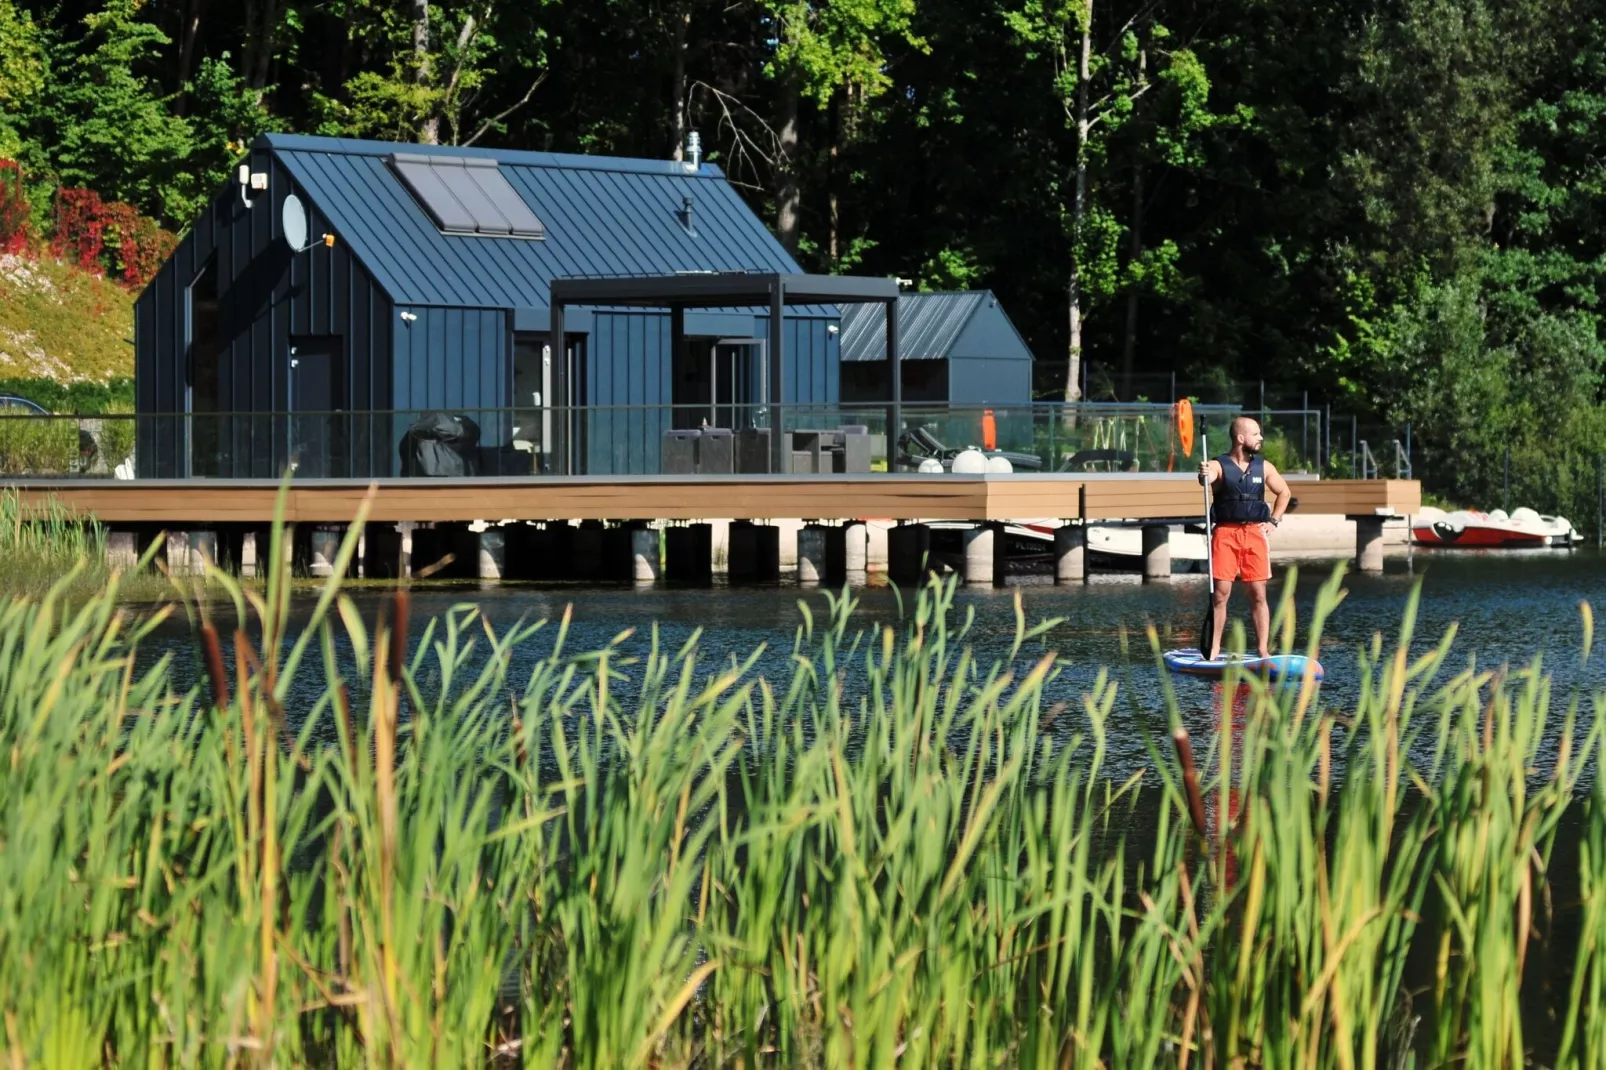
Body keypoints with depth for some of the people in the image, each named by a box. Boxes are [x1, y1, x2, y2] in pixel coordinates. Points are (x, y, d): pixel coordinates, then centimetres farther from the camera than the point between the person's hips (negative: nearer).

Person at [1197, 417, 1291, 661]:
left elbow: (1284, 492, 23)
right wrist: (1204, 476, -48)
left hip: (1255, 533, 3)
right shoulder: (1219, 465, -2)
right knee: (1220, 593, -3)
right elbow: (1208, 476, -25)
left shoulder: (1264, 467, 10)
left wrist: (1273, 521, 12)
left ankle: (1263, 650, 3)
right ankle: (1214, 650, 1)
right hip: (1225, 533, -3)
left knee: (1258, 595, 1)